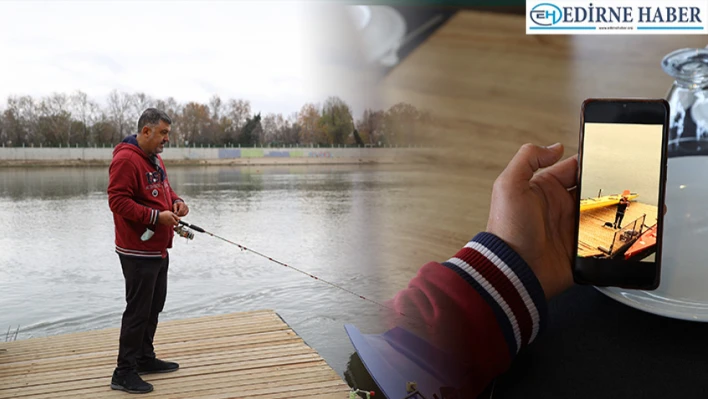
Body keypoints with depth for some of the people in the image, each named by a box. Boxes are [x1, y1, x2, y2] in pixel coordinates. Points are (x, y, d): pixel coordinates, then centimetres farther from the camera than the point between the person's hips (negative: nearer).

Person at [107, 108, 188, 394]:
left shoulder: (155, 159, 14)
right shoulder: (126, 159, -17)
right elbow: (118, 200, -22)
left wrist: (176, 202, 3)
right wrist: (156, 217, -24)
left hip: (158, 250, 10)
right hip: (138, 252, -10)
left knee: (154, 307, 18)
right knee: (138, 311, -4)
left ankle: (145, 359, 32)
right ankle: (124, 373, 6)